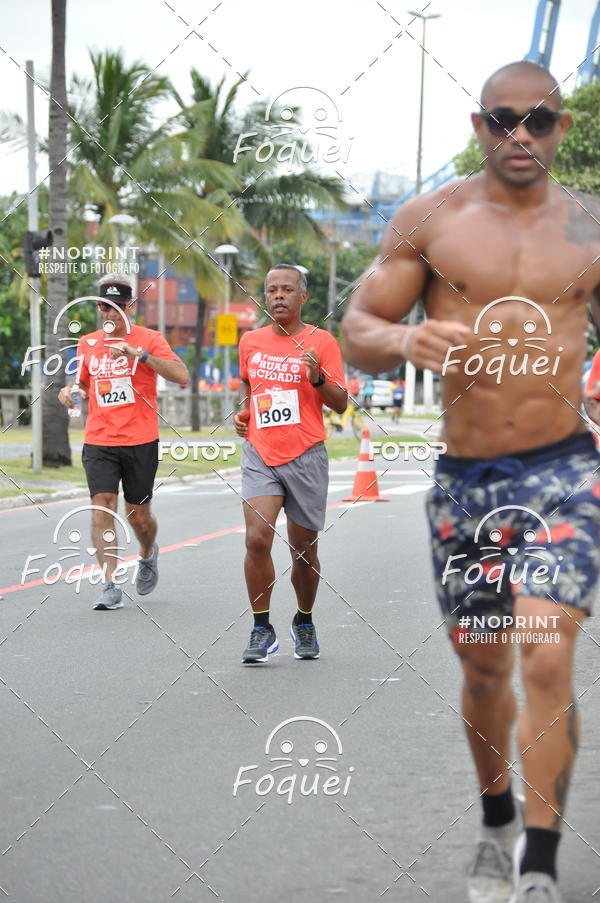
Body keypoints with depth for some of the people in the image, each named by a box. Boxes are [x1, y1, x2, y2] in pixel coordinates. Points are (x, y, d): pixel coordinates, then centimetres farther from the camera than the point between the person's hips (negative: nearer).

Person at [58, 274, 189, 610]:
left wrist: (138, 353, -25)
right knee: (103, 506, -13)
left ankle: (148, 555, 41)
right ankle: (111, 586, -14)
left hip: (140, 442, -3)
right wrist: (70, 391, 2)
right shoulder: (88, 343, 10)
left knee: (138, 513, 7)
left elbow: (181, 376, -16)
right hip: (98, 442, 3)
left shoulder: (149, 339, -3)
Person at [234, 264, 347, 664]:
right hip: (259, 455, 2)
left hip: (306, 457, -2)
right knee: (257, 538, -16)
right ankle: (262, 630, -7)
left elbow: (341, 404, -3)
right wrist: (243, 410, 9)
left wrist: (318, 377, -20)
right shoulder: (251, 342, 9)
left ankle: (304, 624, 29)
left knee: (304, 548, 6)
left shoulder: (321, 342, -1)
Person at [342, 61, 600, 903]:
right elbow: (356, 332, 1)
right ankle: (497, 822, 36)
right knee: (483, 666, 12)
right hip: (465, 477, 1)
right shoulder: (430, 220, 1)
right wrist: (405, 340, -22)